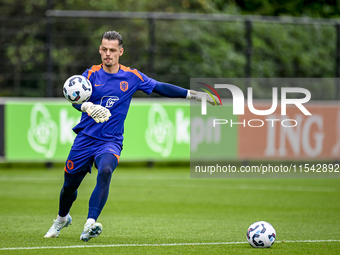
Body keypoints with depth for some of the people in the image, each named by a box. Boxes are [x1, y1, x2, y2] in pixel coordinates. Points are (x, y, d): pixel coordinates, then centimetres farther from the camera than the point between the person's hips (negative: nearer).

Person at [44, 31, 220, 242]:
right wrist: (88, 107, -41)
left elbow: (161, 88, 10)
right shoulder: (92, 74, -3)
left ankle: (90, 225, -40)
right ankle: (62, 219, 42)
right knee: (69, 185, 9)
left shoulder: (131, 77, 2)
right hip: (85, 139, 1)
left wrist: (193, 94, 5)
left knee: (105, 171, -32)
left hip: (111, 142, -1)